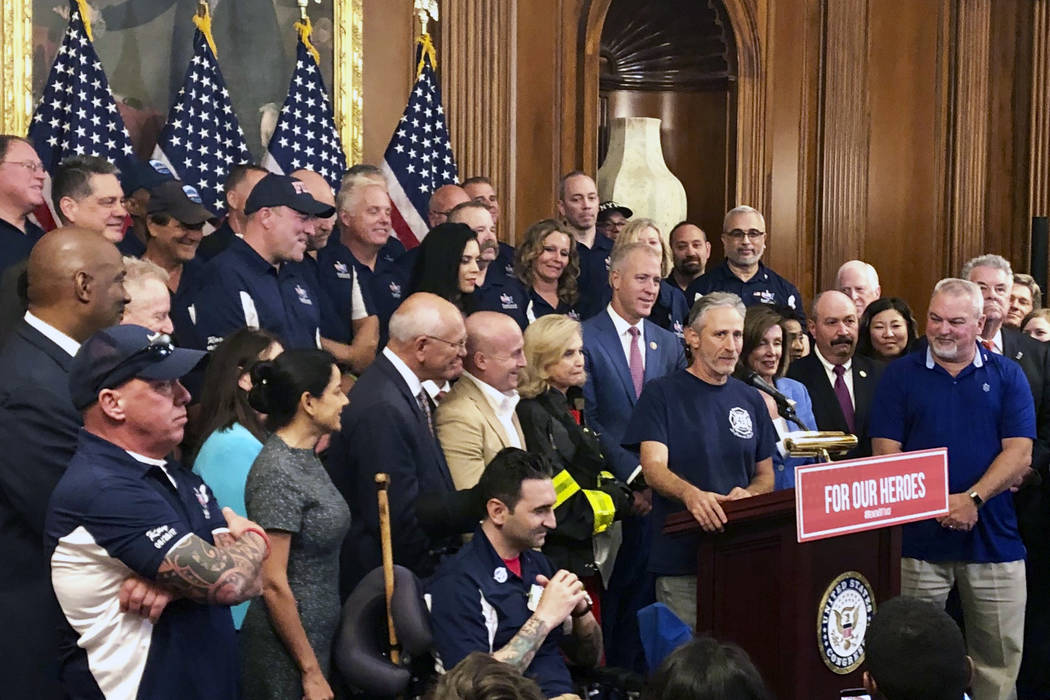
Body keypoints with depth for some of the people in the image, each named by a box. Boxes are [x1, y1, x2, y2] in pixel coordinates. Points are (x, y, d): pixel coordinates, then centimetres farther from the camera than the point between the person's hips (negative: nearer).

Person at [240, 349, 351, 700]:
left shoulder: (305, 457, 6)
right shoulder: (277, 473, -21)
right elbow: (273, 583, -21)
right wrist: (311, 671, -17)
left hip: (315, 637, 8)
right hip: (287, 649, -8)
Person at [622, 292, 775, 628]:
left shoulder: (750, 400, 14)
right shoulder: (661, 394, 0)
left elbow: (766, 475, 18)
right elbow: (654, 468, -11)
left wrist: (748, 494, -5)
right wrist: (691, 494, -31)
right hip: (681, 562, -4)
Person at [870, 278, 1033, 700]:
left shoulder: (1007, 375, 6)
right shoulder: (900, 376, 5)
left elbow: (1019, 453, -1)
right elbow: (887, 454, -2)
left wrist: (973, 499, -17)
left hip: (993, 535, 1)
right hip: (919, 538, -1)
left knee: (1000, 656, 6)